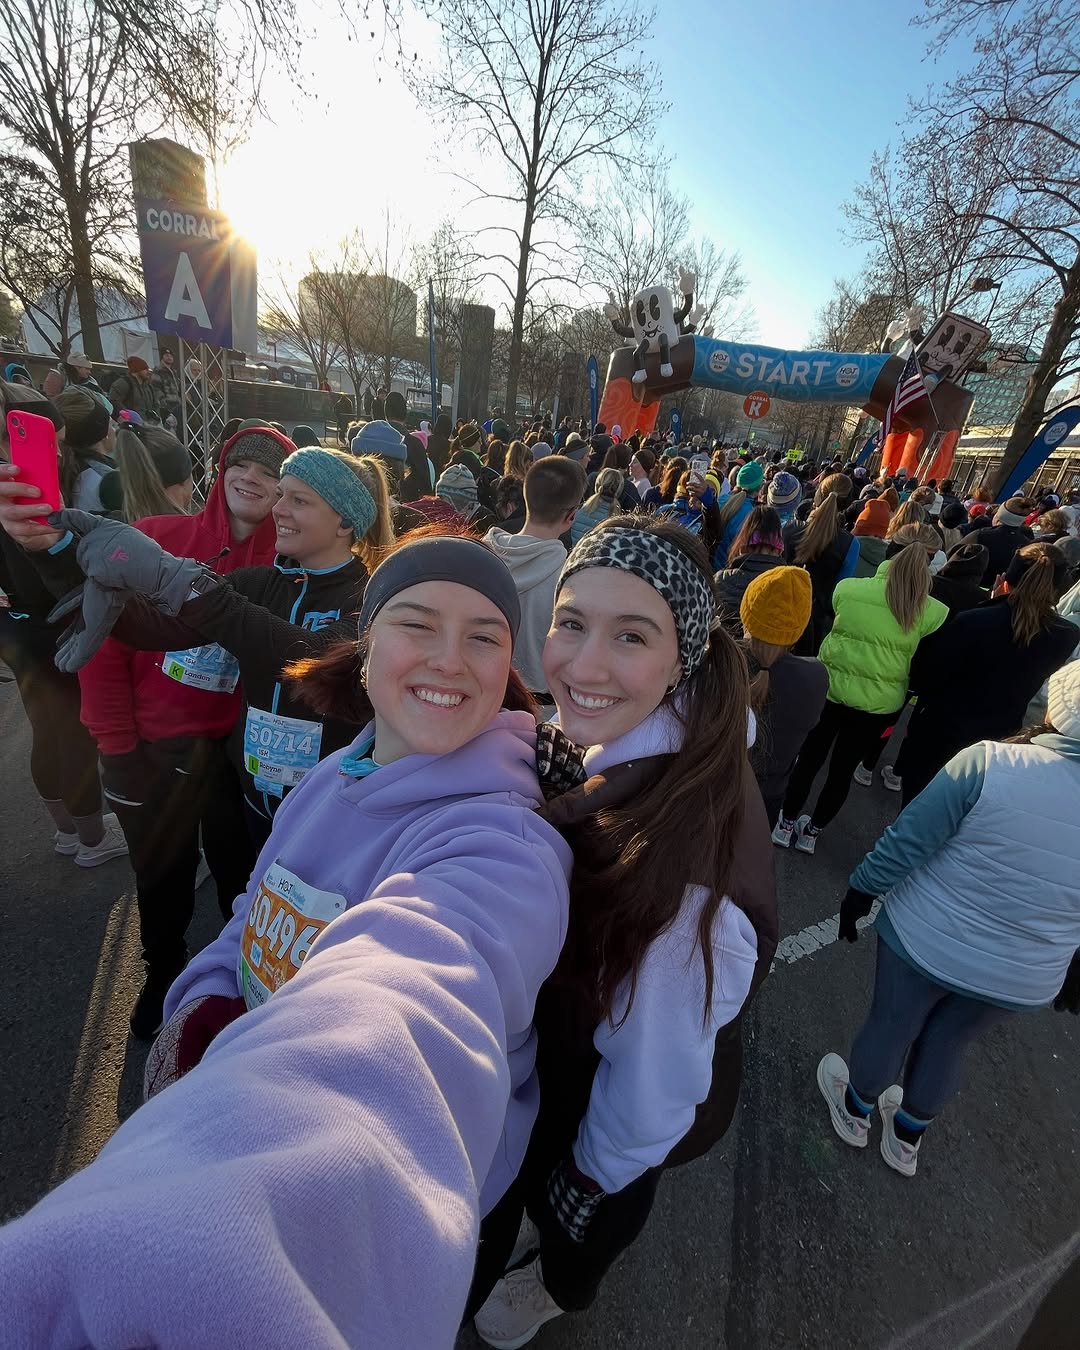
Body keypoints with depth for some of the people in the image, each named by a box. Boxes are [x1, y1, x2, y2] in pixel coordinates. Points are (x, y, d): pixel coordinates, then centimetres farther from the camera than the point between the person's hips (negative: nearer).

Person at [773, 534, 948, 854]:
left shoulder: (848, 587, -6)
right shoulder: (929, 611, -8)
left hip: (829, 687, 1)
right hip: (879, 703, 0)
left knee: (809, 758, 15)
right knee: (843, 768, 15)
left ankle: (786, 825, 28)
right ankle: (812, 831, 30)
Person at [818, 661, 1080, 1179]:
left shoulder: (989, 763, -25)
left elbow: (905, 841, -19)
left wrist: (859, 892, -3)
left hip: (923, 941, -3)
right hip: (1023, 981, 3)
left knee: (889, 1027, 22)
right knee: (948, 1045, 27)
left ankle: (856, 1110, 49)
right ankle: (907, 1137, 51)